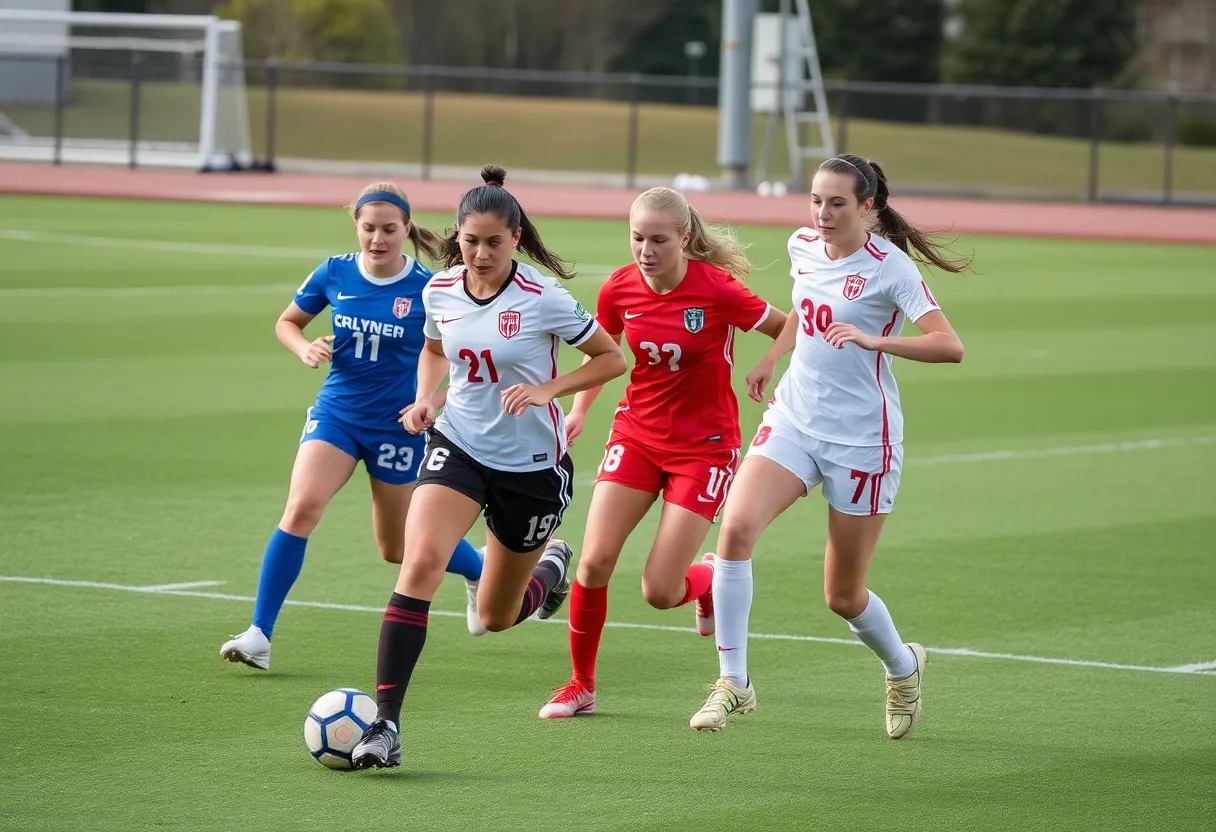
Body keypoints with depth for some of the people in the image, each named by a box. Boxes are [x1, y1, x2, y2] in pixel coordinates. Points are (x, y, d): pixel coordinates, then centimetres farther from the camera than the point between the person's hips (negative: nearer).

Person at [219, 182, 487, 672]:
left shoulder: (426, 288, -12)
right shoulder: (334, 274, -5)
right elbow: (287, 322, 11)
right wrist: (305, 349, -10)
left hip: (397, 425, -2)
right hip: (336, 411, 2)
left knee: (399, 548, 12)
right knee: (301, 507, -22)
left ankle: (481, 573, 45)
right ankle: (259, 635, -20)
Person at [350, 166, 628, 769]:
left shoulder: (542, 299, -16)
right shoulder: (440, 291, -4)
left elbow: (612, 359, -7)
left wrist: (547, 389, -21)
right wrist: (424, 397, -1)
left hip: (532, 464, -2)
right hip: (458, 445, 2)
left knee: (496, 617, 12)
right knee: (420, 561, -27)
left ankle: (550, 564, 51)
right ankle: (384, 722, -29)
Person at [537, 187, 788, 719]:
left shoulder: (717, 289, -19)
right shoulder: (619, 290, -5)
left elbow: (789, 330, -8)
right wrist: (579, 410, 10)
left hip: (704, 446, -4)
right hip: (636, 434, 4)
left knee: (659, 593, -9)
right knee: (594, 563, -10)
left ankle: (710, 577, 28)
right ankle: (582, 686, 10)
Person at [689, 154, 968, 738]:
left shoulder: (890, 267, -14)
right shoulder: (803, 247, 3)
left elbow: (949, 346, -24)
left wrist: (874, 339, -36)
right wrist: (771, 358, 16)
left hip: (862, 438, -5)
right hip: (793, 420, 5)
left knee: (844, 597, 5)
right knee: (736, 525, -23)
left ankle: (903, 668, 38)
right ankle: (733, 682, -16)